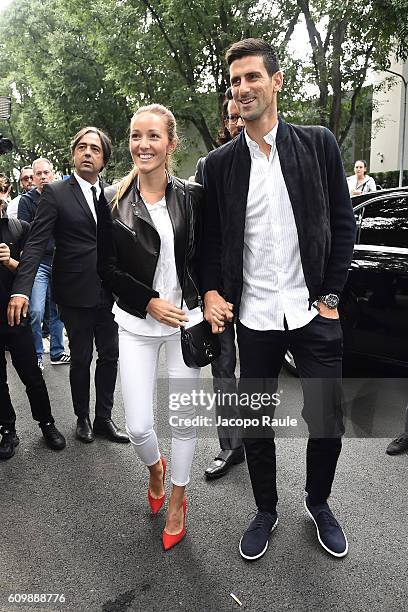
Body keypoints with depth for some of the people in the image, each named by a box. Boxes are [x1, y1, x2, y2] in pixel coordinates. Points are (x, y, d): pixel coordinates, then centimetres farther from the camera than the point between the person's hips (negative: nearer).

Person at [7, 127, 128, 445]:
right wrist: (22, 289, -23)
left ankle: (104, 418, 27)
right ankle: (83, 418, 30)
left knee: (110, 356, 10)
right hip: (76, 292, -3)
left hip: (109, 291, 4)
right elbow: (36, 243, -12)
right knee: (81, 358, 9)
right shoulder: (56, 192, -5)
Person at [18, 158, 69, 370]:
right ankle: (36, 356, 6)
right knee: (36, 312, -12)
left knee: (58, 310, 11)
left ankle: (57, 352, 24)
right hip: (38, 262, -4)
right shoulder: (27, 200, 1)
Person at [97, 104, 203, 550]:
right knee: (137, 427, 0)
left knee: (183, 419, 9)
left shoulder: (190, 197, -1)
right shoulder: (113, 200, -2)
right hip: (136, 324, 0)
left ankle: (176, 502, 34)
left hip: (185, 321, 0)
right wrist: (149, 302, -10)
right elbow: (106, 266, -1)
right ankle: (154, 469, 38)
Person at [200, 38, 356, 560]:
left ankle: (319, 504, 37)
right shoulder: (220, 163, 5)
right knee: (256, 429, 11)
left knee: (328, 425, 7)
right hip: (254, 320, 1)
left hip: (314, 314, 0)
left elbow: (343, 223, 3)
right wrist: (211, 292, -7)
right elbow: (210, 239, 8)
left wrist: (332, 294, -2)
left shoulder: (318, 144, 2)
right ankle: (266, 511, 37)